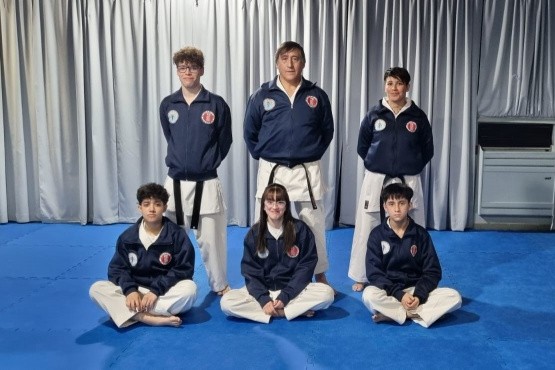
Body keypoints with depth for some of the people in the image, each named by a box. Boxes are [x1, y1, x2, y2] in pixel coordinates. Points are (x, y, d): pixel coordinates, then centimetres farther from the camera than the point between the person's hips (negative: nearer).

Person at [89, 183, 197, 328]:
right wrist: (130, 290, -20)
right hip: (135, 290, 3)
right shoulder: (127, 237, 0)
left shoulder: (177, 235, -8)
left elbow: (183, 269, -11)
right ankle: (152, 318, -36)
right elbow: (117, 268, 0)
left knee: (190, 288, -34)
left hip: (166, 292, -3)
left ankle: (134, 314, -30)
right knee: (96, 289, -20)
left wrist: (156, 290, -21)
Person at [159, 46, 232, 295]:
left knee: (211, 239, 6)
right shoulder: (167, 105, 3)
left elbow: (224, 142, 2)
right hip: (175, 182, 3)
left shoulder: (217, 104, -6)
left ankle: (220, 286, 25)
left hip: (206, 183, -2)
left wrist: (207, 163, 4)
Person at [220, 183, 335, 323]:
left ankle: (277, 311, -21)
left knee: (327, 293, -28)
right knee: (226, 302, -25)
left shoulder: (300, 229, -5)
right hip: (262, 289, 2)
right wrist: (264, 299, -20)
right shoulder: (254, 233, -2)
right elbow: (250, 271, -3)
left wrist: (284, 297, -17)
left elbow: (306, 266, -7)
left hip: (293, 289, -2)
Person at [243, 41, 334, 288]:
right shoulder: (262, 96, -1)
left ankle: (320, 275, 28)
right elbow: (250, 133, 7)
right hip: (271, 171, 0)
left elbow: (327, 131, 10)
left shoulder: (317, 96, 1)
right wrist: (263, 157, 4)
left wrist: (313, 155, 4)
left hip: (307, 172, 1)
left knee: (314, 226, 10)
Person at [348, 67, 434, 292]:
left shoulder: (417, 116, -2)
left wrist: (410, 167, 5)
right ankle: (362, 276, 21)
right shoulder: (374, 115, -2)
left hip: (408, 182, 0)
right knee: (367, 228, 5)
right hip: (376, 180, 0)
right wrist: (376, 165, 7)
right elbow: (362, 147, 8)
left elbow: (427, 151, 8)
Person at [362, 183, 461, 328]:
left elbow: (432, 271, 0)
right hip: (388, 290, -2)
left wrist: (419, 296, -17)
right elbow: (374, 273, -7)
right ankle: (416, 313, -21)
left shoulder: (421, 234, 1)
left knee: (454, 297, -23)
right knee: (369, 295, -35)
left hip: (416, 290, 3)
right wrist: (399, 295, -19)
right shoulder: (377, 235, -3)